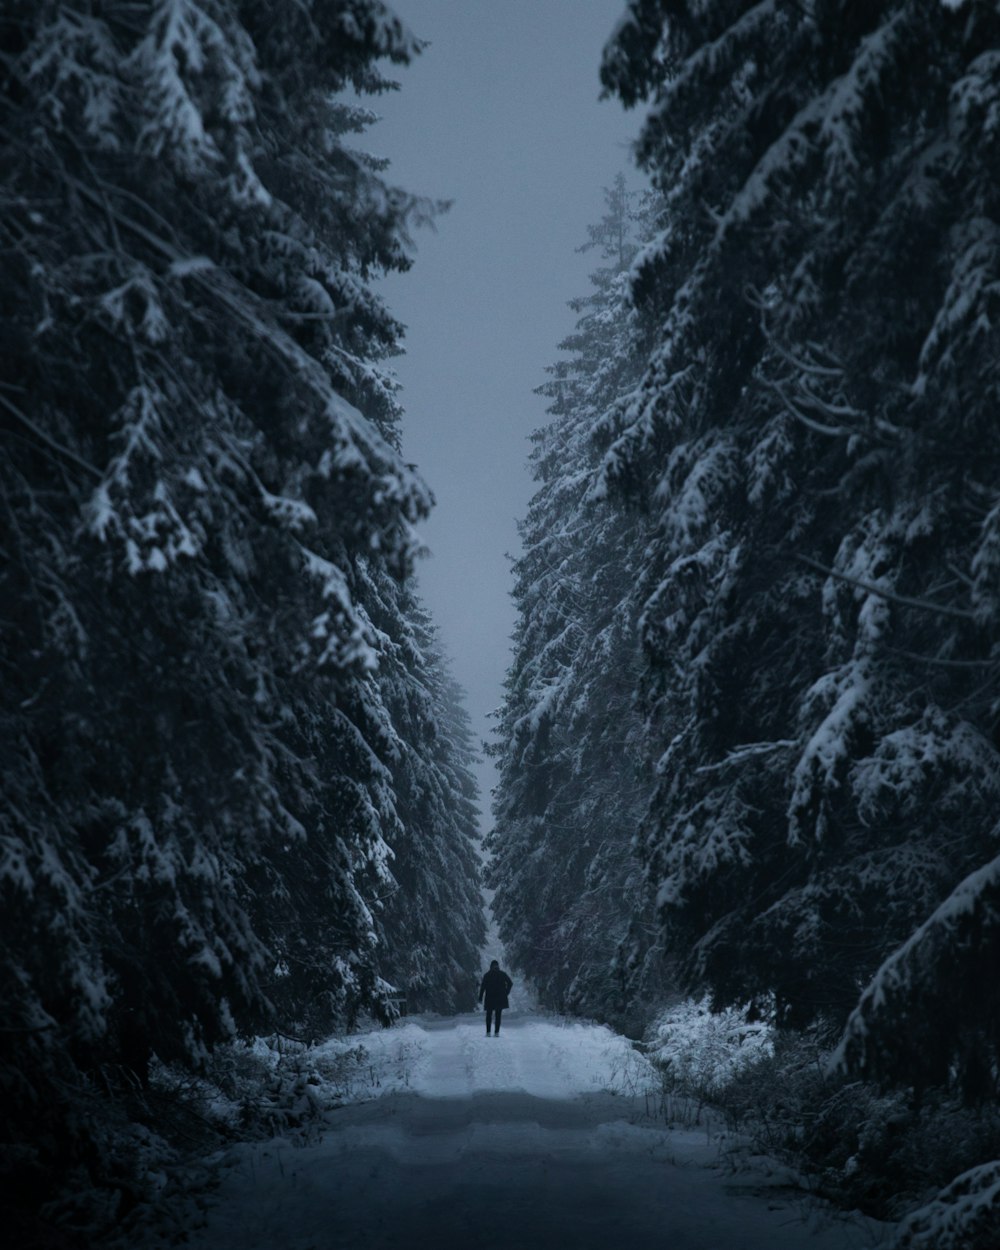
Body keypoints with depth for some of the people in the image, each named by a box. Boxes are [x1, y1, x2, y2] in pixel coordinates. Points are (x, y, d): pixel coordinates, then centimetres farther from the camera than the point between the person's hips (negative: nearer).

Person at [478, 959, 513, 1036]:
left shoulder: (487, 975, 0)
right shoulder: (502, 974, 2)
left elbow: (483, 987, -3)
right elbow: (510, 983, -2)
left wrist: (480, 998, -1)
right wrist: (506, 992, 6)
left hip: (490, 998, 0)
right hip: (500, 998, 0)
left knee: (489, 1015, 9)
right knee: (498, 1015, 5)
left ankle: (488, 1032, 1)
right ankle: (497, 1032, -2)